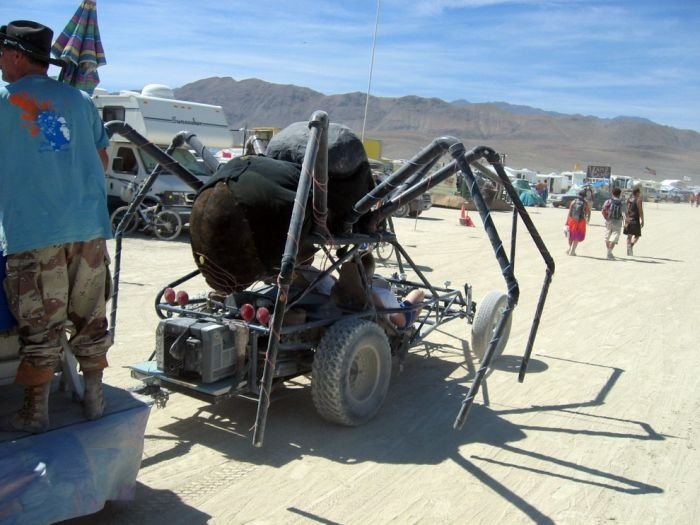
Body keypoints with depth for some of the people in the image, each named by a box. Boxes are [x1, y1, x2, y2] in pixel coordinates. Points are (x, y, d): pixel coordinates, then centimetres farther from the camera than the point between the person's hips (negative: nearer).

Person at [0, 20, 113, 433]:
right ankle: (94, 399, 22)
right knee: (90, 319, 12)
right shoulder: (79, 99, 12)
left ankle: (36, 413, 14)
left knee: (39, 328, 4)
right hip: (89, 227, 4)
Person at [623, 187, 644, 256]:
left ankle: (629, 250, 8)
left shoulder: (628, 199, 11)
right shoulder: (638, 199, -8)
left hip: (628, 220, 6)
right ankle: (631, 246, -19)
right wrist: (642, 221, -6)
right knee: (637, 235, 4)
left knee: (629, 236, 10)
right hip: (635, 220, -6)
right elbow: (640, 211, -11)